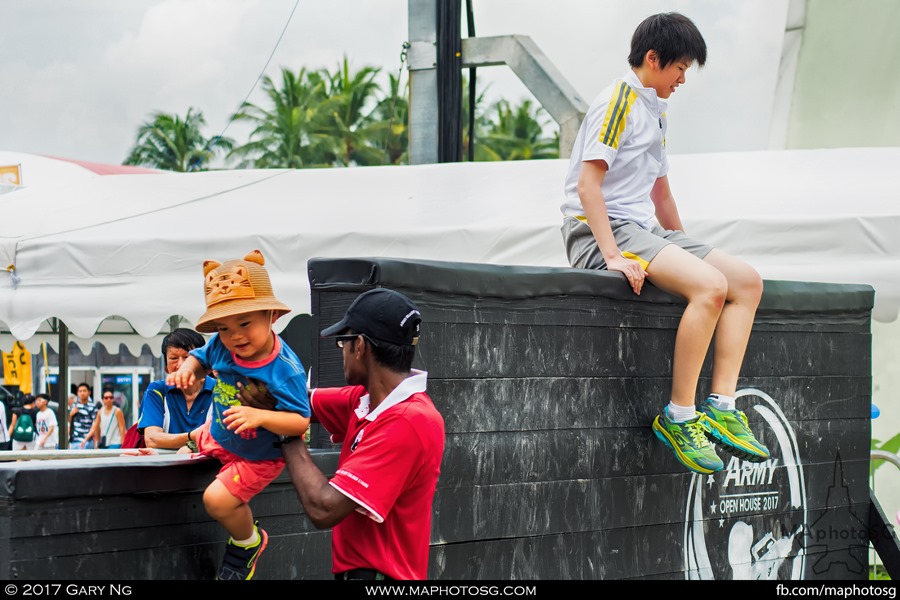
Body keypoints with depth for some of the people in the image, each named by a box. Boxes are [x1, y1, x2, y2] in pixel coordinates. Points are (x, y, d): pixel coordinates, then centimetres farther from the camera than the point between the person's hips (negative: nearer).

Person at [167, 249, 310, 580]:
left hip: (259, 456, -7)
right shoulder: (221, 346, -20)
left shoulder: (285, 369, -37)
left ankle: (248, 543, 14)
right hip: (217, 435, 8)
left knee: (218, 500, -19)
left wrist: (260, 416, -52)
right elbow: (201, 358, 2)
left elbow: (301, 422, -36)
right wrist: (187, 369, -23)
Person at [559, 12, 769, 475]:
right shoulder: (619, 101, -9)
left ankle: (720, 407, -11)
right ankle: (678, 416, -23)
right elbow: (587, 182, -19)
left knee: (747, 281, -4)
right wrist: (612, 256, -26)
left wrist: (684, 245, 22)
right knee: (710, 285, -29)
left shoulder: (656, 111, 22)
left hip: (643, 229, 10)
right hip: (601, 230, -10)